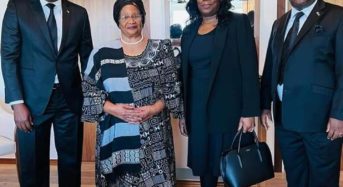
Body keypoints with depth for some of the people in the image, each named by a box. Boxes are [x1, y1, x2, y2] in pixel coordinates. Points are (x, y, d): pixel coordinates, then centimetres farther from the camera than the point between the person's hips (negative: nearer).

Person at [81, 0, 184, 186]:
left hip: (154, 136, 1)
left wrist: (155, 108, -13)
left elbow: (172, 87, 3)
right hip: (116, 135, 0)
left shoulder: (161, 49, 5)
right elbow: (89, 92, 2)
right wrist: (113, 109, -12)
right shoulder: (102, 54, 3)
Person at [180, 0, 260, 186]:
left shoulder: (238, 22, -3)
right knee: (204, 165, 12)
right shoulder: (189, 31, 11)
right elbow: (185, 73, 13)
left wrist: (249, 111, -15)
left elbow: (249, 69, -9)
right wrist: (183, 112, 10)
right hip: (198, 112, 4)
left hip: (230, 110, -4)